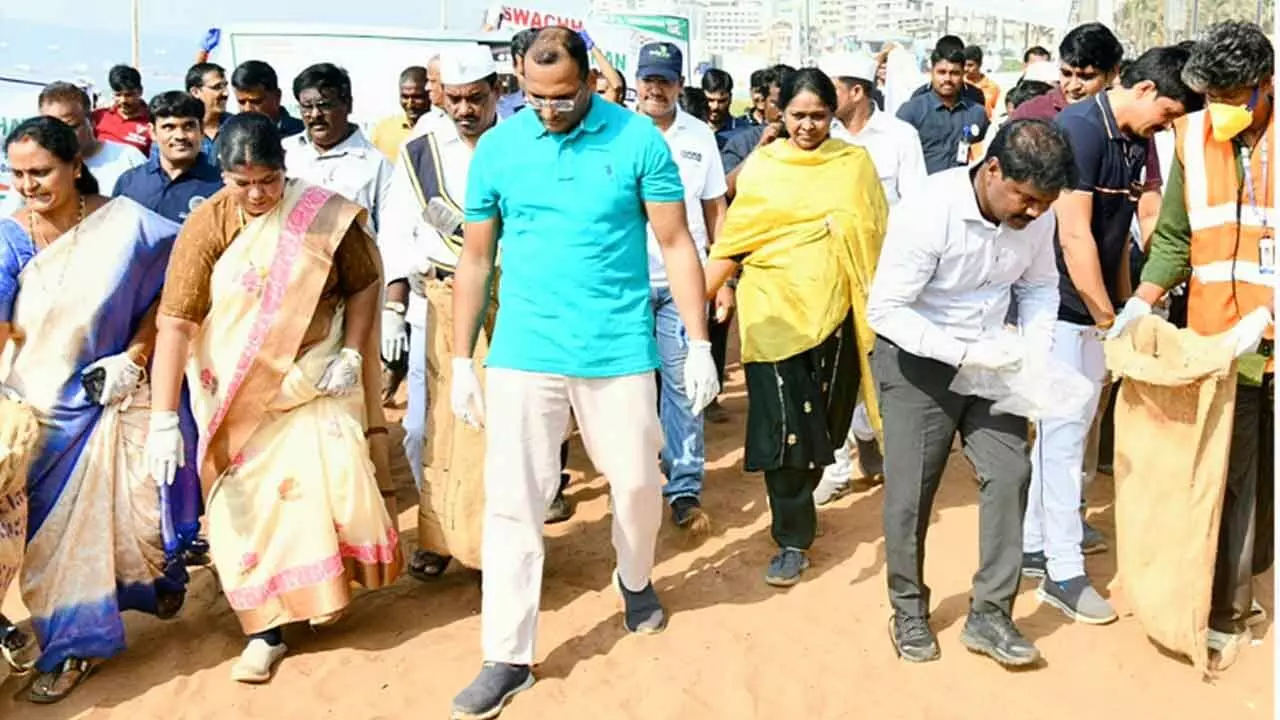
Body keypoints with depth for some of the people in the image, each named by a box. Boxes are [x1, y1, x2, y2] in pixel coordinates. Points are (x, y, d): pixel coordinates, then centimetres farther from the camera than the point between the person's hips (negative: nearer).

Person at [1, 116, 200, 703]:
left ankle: (162, 576, 42)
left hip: (119, 395, -1)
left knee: (137, 511, 7)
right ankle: (73, 645, 22)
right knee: (58, 525, 6)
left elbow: (170, 289, -2)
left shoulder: (125, 224, -10)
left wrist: (134, 356, -9)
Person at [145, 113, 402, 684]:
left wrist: (352, 353, -10)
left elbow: (364, 285, 3)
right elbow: (175, 322, -17)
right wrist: (162, 419, -22)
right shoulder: (206, 226, -14)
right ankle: (266, 631, 19)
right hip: (237, 397, 1)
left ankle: (326, 587, 22)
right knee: (247, 505, 4)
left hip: (316, 383, 0)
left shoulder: (325, 216, -12)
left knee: (333, 481, -9)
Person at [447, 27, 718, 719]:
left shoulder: (638, 139, -5)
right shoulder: (496, 147, 0)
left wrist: (698, 345, -4)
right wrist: (461, 361, 6)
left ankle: (636, 579, 45)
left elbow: (676, 244, -1)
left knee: (637, 482, 13)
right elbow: (476, 259, 7)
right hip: (522, 351, 1)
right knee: (511, 500, 0)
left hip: (619, 348, 0)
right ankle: (507, 657, 13)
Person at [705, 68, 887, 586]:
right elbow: (734, 241, 3)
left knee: (823, 420, 10)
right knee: (783, 424, -6)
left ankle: (798, 504, 35)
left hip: (832, 308, 1)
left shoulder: (855, 164, 6)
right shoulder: (761, 167, 4)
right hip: (774, 309, -1)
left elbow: (875, 235, 6)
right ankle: (793, 539, 5)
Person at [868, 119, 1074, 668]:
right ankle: (909, 612, 23)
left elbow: (1040, 288, 6)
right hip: (918, 360, -4)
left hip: (989, 359, 5)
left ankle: (989, 614, 11)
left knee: (1009, 473, -2)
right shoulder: (926, 212, -28)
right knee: (911, 492, 2)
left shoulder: (1036, 215, -11)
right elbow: (886, 310, -24)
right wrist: (963, 353, -31)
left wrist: (1036, 358, -10)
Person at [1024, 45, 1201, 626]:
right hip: (1061, 308, -8)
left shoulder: (1134, 142, 9)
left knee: (1065, 432, 13)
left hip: (1097, 310, 8)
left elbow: (1117, 234, 15)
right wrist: (1109, 320, -17)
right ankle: (1064, 573, 7)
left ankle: (1033, 545, 26)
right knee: (1063, 435, -2)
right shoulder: (1079, 129, -17)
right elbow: (1074, 237, -21)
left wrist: (1126, 307, 11)